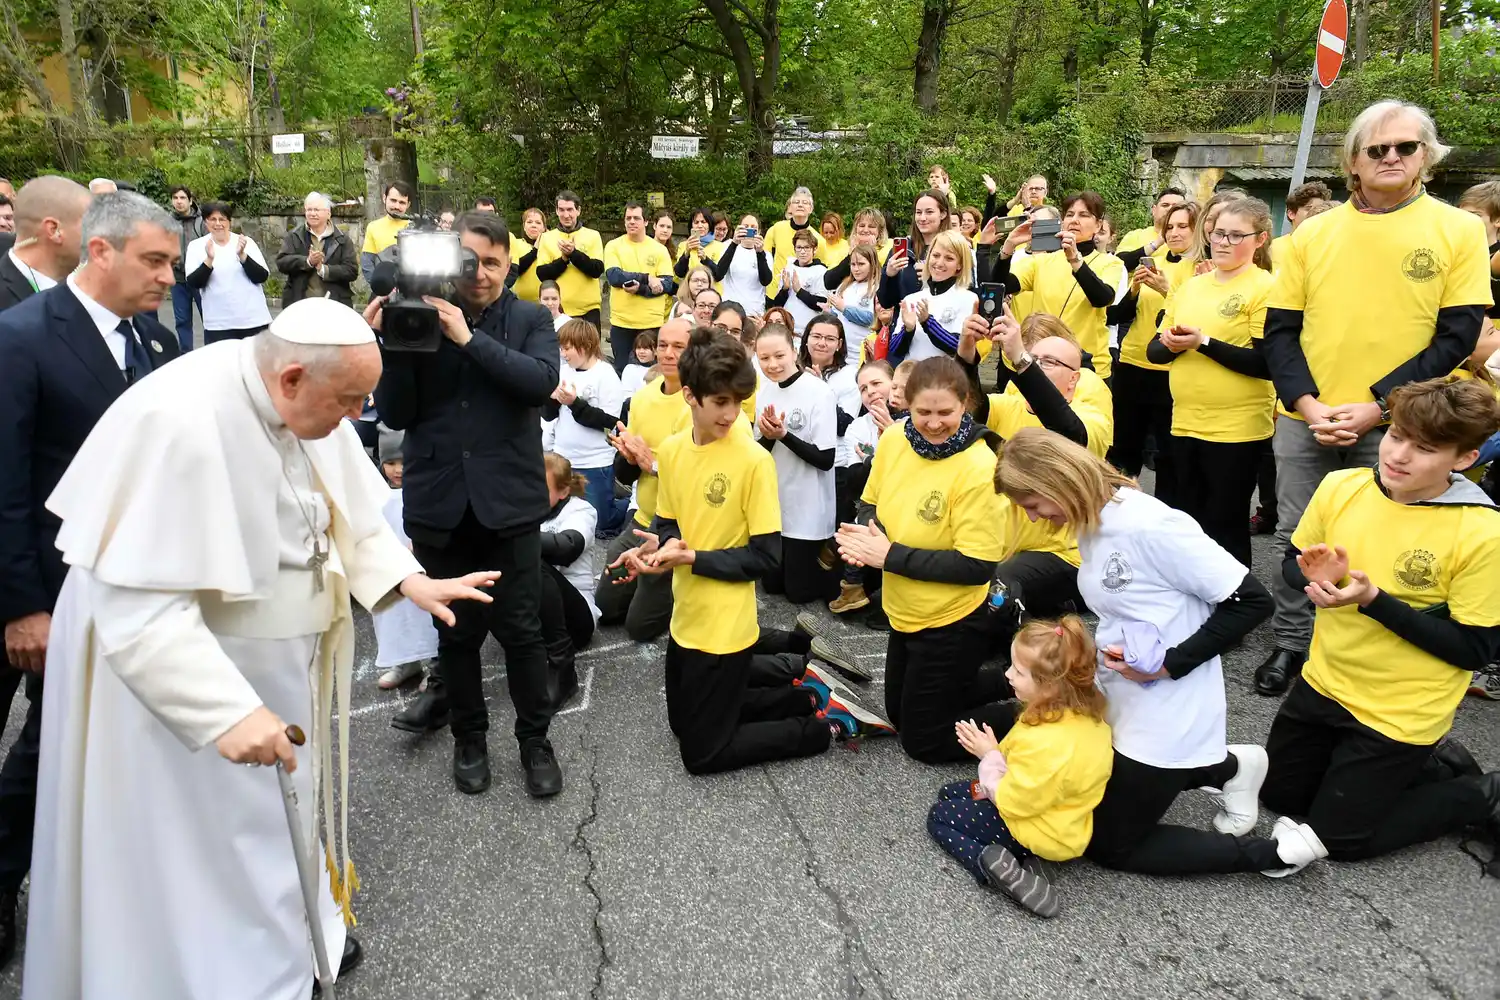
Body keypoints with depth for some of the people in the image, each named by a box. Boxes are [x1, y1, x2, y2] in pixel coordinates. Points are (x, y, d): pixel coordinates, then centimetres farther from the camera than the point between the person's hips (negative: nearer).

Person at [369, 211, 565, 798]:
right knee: (455, 629, 13)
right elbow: (395, 415, 1)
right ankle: (469, 736, 32)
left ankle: (535, 740, 23)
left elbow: (542, 381, -15)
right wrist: (391, 346, -12)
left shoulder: (530, 320, 4)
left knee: (520, 628, 4)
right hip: (439, 502, 1)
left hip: (508, 500, -1)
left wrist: (469, 337, -19)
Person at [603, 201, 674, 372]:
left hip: (652, 323, 0)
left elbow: (667, 284, -5)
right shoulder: (614, 246, 3)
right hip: (621, 322, 0)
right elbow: (614, 276, -11)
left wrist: (639, 288, -19)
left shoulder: (659, 249, 4)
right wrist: (647, 278, -16)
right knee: (622, 370, 7)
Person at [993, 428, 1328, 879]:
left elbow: (1251, 601, -23)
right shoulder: (1091, 524, 1)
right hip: (1119, 704, 9)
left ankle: (1275, 850, 11)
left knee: (1106, 845, 4)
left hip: (1167, 720, -9)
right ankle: (1228, 769, 27)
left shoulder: (1146, 526, -27)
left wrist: (1169, 664, -22)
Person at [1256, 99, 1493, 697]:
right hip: (1305, 419, 2)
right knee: (1295, 539, 9)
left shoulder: (1459, 230, 1)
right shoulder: (1313, 233, 5)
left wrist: (1378, 406, -14)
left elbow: (1457, 336, -4)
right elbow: (1279, 329, 3)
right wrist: (1306, 403, -10)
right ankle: (1291, 645, 25)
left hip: (1395, 426, -2)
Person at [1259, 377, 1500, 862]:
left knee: (1339, 837, 5)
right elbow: (1292, 566, 5)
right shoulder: (1341, 486, -9)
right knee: (1277, 794, 18)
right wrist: (1316, 577, -19)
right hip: (1325, 683, 6)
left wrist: (1373, 600, -27)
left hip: (1401, 714, -5)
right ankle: (1412, 764, 32)